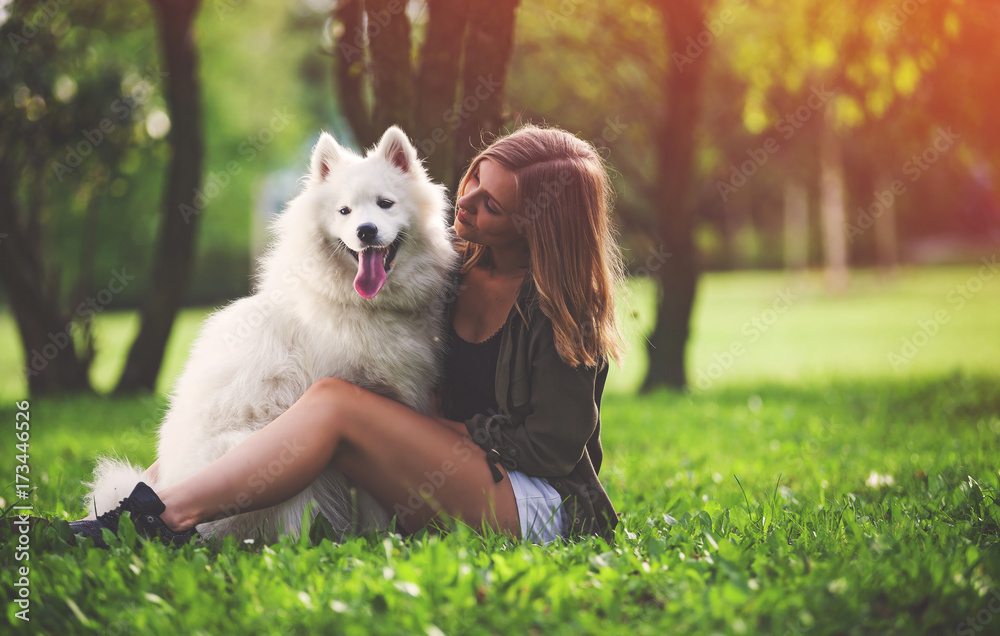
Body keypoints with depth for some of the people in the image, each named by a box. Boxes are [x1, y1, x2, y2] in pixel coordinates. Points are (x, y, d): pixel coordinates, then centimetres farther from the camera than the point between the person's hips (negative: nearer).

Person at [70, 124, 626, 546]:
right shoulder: (456, 264, 7)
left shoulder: (562, 303, -12)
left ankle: (163, 517, -32)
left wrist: (457, 431, -10)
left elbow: (554, 446, -13)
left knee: (333, 403, -28)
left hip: (541, 508, -7)